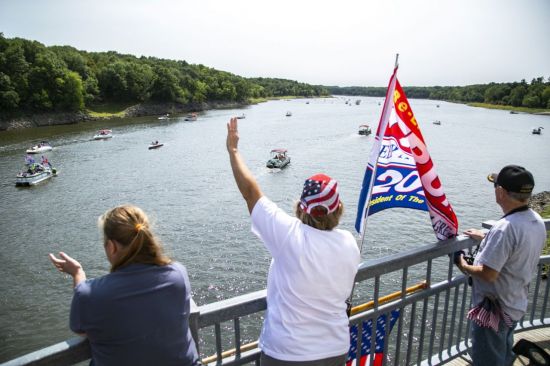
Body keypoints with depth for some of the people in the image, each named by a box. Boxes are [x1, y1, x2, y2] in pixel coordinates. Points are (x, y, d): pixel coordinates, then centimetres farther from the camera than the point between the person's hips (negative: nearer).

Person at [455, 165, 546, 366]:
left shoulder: (505, 227, -31)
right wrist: (486, 238, 15)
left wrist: (464, 267, -12)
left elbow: (489, 274, -30)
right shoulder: (537, 221, -3)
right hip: (516, 304, 8)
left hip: (493, 308, -8)